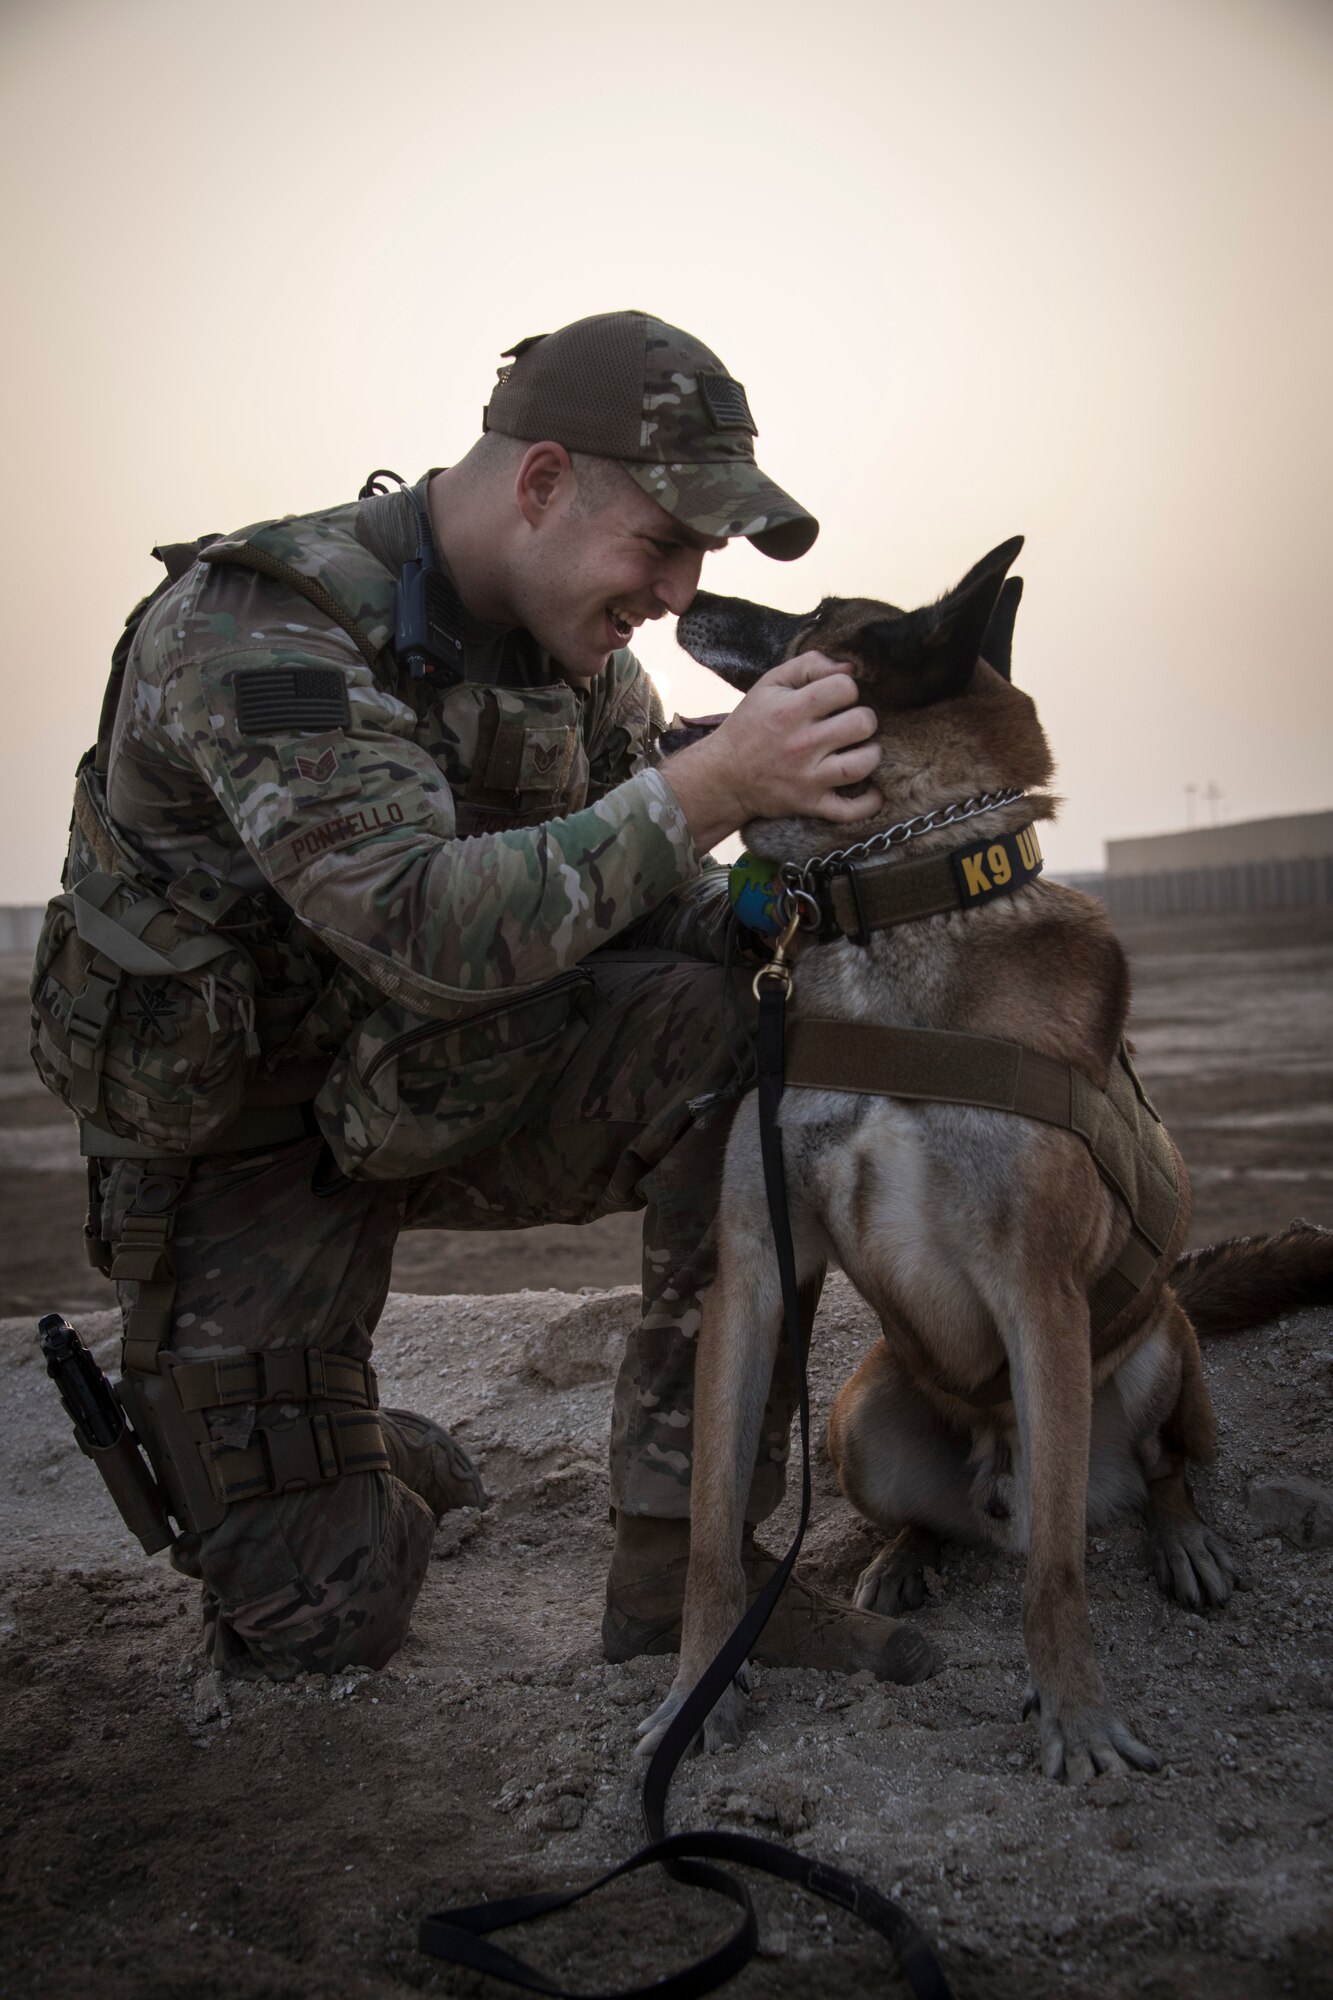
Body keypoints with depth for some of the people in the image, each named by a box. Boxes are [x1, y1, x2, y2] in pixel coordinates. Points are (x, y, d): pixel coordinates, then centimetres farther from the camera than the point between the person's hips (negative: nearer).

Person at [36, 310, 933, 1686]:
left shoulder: (578, 655, -4)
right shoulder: (260, 623, -26)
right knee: (318, 1634, -3)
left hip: (433, 1086, 5)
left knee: (742, 1029, -22)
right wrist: (710, 787, -39)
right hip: (245, 1145, -5)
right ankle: (348, 1464, 34)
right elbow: (424, 926, -38)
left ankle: (682, 1557, -11)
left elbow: (639, 913, -2)